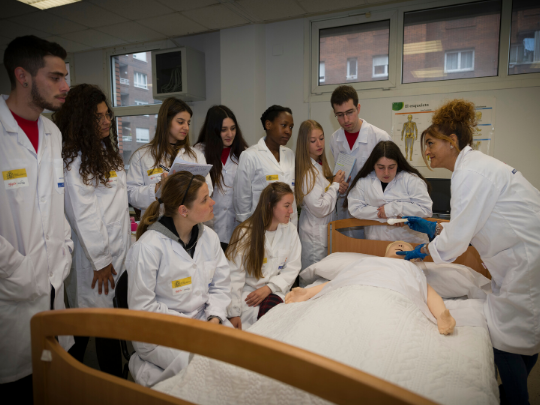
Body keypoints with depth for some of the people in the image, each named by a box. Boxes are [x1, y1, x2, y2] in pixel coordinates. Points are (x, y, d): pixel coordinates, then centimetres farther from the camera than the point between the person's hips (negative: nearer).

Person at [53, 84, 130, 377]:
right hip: (95, 257, -8)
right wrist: (101, 260, -13)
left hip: (120, 252, 8)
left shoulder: (106, 150, 14)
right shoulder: (75, 160, -15)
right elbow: (82, 215, -17)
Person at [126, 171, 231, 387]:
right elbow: (141, 306, -14)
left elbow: (221, 284, 7)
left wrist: (214, 318, -11)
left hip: (204, 320, 5)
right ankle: (142, 367, 3)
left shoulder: (209, 237, 1)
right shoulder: (147, 247, -18)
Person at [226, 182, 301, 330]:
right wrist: (233, 313, -16)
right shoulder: (245, 232, -10)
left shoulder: (290, 231, 2)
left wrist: (268, 288, -12)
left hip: (274, 292, 3)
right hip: (247, 291, -3)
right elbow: (234, 275, -12)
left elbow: (291, 270, 3)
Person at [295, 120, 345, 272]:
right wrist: (335, 184, -12)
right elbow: (320, 209, -21)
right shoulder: (307, 172, -20)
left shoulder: (320, 165, 9)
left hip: (327, 229, 9)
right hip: (315, 233, -9)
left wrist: (338, 188, 3)